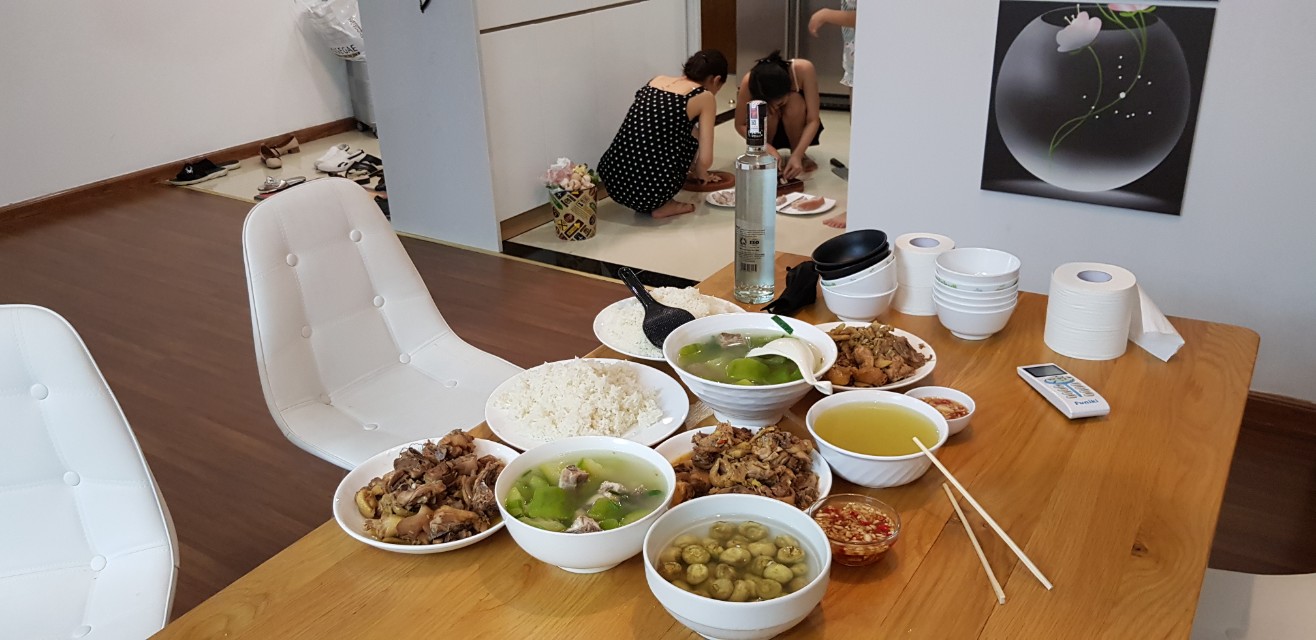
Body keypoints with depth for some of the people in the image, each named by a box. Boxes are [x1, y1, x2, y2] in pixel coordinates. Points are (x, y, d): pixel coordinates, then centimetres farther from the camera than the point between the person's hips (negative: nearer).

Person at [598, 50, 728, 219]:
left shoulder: (657, 80, 19)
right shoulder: (704, 97, 2)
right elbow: (704, 160, -4)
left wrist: (688, 169, 41)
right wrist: (701, 174, 21)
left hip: (611, 179, 7)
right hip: (650, 189, -6)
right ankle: (661, 206, 10)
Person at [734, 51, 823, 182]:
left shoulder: (803, 69, -34)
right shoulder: (749, 82, -33)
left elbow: (813, 120, -32)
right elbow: (740, 124, -21)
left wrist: (797, 155, -44)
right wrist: (768, 148, -36)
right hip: (767, 131, 0)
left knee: (795, 101, -33)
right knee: (767, 110, -34)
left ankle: (801, 156, -11)